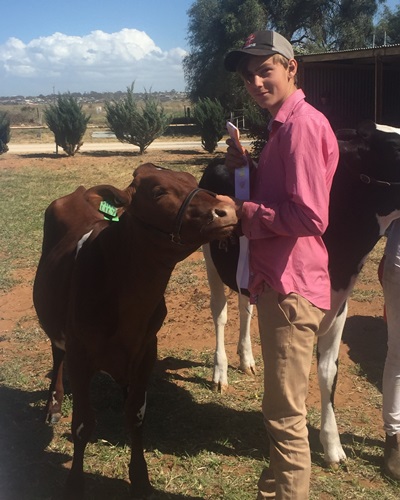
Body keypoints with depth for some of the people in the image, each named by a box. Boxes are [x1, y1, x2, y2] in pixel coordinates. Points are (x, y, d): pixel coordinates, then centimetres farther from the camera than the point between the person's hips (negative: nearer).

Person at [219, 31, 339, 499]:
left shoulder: (303, 123, -16)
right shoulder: (285, 125, 16)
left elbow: (309, 216, -23)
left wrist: (243, 213, -14)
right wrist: (247, 169, 4)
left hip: (292, 288, -11)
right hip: (277, 283, 11)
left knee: (285, 415, 0)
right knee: (280, 407, 22)